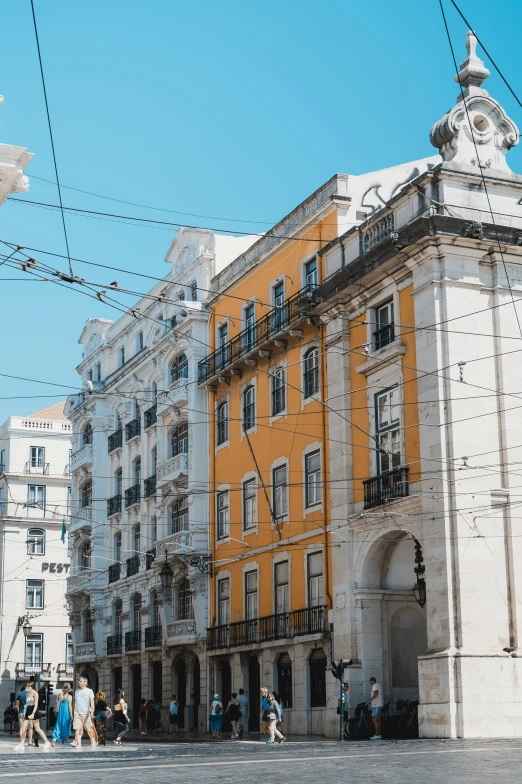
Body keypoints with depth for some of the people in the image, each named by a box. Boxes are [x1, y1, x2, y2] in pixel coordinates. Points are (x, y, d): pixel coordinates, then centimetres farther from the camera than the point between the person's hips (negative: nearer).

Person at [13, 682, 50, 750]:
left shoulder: (35, 693, -8)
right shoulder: (27, 694, 13)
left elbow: (36, 704, -14)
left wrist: (33, 713, -24)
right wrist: (24, 714, 15)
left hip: (34, 711, -7)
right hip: (28, 711, 7)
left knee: (37, 729, -4)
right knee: (23, 728, 0)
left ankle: (47, 742, 5)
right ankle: (21, 744, 6)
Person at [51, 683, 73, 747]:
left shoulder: (59, 695, 1)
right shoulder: (69, 696, -7)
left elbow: (57, 704, 6)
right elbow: (70, 706, -8)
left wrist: (56, 712, 17)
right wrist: (71, 715, -3)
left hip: (60, 713, 3)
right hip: (66, 713, -3)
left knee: (58, 725, 9)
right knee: (66, 726, 8)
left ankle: (54, 738, -10)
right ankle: (64, 741, 11)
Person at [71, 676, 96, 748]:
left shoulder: (89, 691, 4)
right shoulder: (77, 691, 18)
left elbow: (92, 701, -7)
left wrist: (91, 708, -23)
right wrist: (74, 711, 17)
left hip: (86, 713, -4)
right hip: (77, 713, 4)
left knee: (89, 729, 0)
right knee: (77, 728, -8)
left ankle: (93, 743, 14)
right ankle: (78, 743, -12)